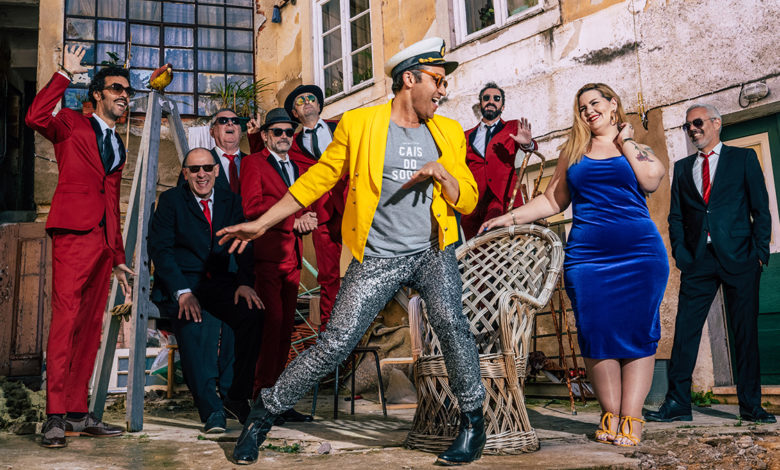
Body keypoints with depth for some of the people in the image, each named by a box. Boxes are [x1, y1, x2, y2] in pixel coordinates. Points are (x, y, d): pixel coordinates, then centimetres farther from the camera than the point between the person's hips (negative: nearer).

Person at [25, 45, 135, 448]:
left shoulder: (117, 147, 26)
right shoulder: (71, 124, 10)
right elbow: (35, 117, -13)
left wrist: (119, 257, 21)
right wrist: (65, 74, -9)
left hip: (103, 240, 6)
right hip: (73, 233, -6)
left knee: (90, 326, 4)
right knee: (65, 320, -12)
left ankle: (78, 413, 9)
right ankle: (55, 417, -11)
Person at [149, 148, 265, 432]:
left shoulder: (231, 201, 14)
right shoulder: (171, 200, 6)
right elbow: (159, 249, -4)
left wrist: (245, 283, -14)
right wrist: (182, 292, -19)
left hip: (221, 283, 3)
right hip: (181, 284, -2)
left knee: (252, 314, -27)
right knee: (194, 322, -35)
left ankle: (236, 397, -12)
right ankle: (211, 409, -28)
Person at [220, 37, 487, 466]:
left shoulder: (448, 133, 12)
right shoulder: (358, 124, 1)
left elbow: (468, 201, 13)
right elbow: (318, 178, 7)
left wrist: (440, 174, -8)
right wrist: (261, 223, 6)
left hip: (432, 253, 2)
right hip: (377, 258, -2)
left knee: (449, 321, -24)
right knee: (334, 344, -7)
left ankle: (473, 419, -2)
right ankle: (266, 411, 15)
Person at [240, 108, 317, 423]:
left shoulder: (298, 168, 24)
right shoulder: (253, 163, 4)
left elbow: (308, 205, 23)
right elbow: (252, 206, -8)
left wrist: (307, 221, 0)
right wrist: (292, 220, -11)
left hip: (291, 257, 6)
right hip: (266, 255, -6)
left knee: (286, 326, 4)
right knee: (272, 322, -12)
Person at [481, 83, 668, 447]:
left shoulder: (637, 147, 12)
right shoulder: (573, 150, 18)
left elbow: (651, 180, -8)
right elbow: (553, 200, 19)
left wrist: (624, 142, 4)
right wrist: (509, 218, 12)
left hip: (639, 252, -1)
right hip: (586, 253, 2)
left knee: (637, 331, -5)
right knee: (596, 333, -5)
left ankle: (631, 418, -2)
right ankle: (610, 414, 4)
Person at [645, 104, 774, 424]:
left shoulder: (743, 158, 9)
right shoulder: (682, 168, 17)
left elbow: (760, 209, 5)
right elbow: (676, 216, 14)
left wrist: (760, 251, -4)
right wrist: (680, 253, 1)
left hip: (738, 257, -2)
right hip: (698, 261, 2)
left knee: (745, 332, 2)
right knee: (685, 330, -4)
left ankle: (750, 405, 10)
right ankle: (678, 403, 1)